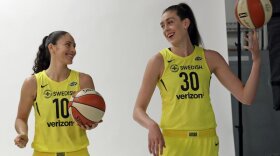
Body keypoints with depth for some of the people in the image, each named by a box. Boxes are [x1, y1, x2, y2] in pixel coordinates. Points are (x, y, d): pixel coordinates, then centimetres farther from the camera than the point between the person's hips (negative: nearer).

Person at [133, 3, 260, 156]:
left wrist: (256, 60, -7)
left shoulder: (210, 58, 4)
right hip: (173, 142, -2)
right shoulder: (159, 61, -2)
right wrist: (152, 126, -23)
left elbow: (246, 97, 3)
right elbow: (138, 110, -2)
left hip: (206, 142, 2)